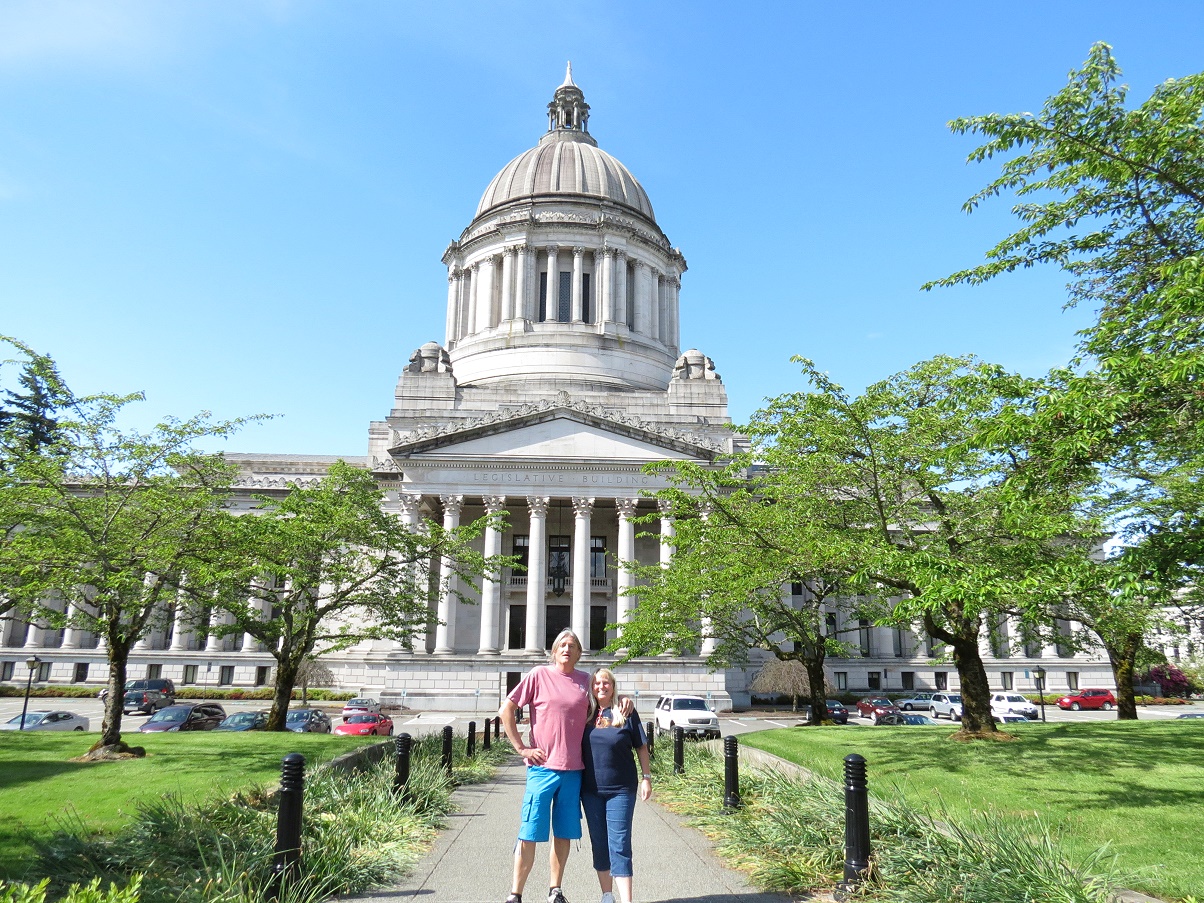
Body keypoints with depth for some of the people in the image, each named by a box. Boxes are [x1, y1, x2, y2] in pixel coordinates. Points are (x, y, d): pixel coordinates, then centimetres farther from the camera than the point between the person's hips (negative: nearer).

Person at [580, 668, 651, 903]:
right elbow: (574, 747, 13)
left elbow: (641, 746, 2)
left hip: (621, 789, -3)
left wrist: (646, 777, -1)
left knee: (620, 845, -5)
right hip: (591, 789, 3)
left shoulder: (626, 712, -2)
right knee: (599, 845, 12)